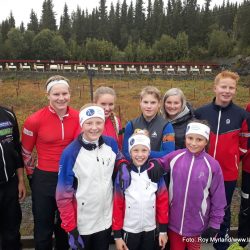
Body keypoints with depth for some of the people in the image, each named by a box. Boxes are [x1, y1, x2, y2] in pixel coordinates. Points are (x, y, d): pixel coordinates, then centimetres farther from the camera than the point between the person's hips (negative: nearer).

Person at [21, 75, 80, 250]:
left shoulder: (78, 118, -6)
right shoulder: (35, 120, -14)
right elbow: (25, 152, 2)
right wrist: (33, 175, 9)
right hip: (44, 179, -2)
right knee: (43, 229, 15)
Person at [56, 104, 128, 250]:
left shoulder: (111, 144, -8)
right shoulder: (71, 153, -20)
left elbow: (119, 161, 12)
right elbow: (64, 195, -15)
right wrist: (71, 228, -13)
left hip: (106, 219, 4)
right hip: (82, 224, -3)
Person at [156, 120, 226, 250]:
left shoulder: (212, 165, -12)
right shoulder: (174, 157, -9)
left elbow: (218, 198, -5)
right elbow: (158, 164, 6)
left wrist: (215, 223, -2)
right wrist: (153, 165, -17)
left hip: (197, 224, -1)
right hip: (174, 222, 1)